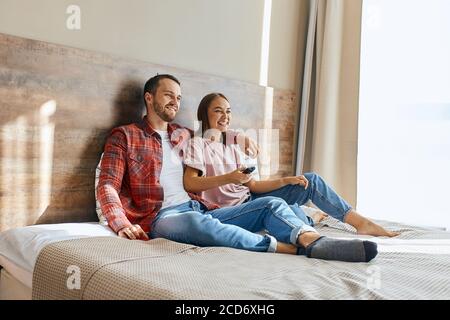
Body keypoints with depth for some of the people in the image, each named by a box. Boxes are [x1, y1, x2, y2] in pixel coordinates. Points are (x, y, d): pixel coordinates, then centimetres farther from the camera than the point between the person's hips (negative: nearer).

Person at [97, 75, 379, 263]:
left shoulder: (184, 135, 22)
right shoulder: (124, 136, 5)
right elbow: (107, 187, -4)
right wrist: (122, 224, -21)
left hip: (200, 210, 7)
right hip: (162, 217, -6)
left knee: (271, 204, -11)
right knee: (197, 221, -41)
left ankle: (313, 242, -39)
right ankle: (286, 247, -34)